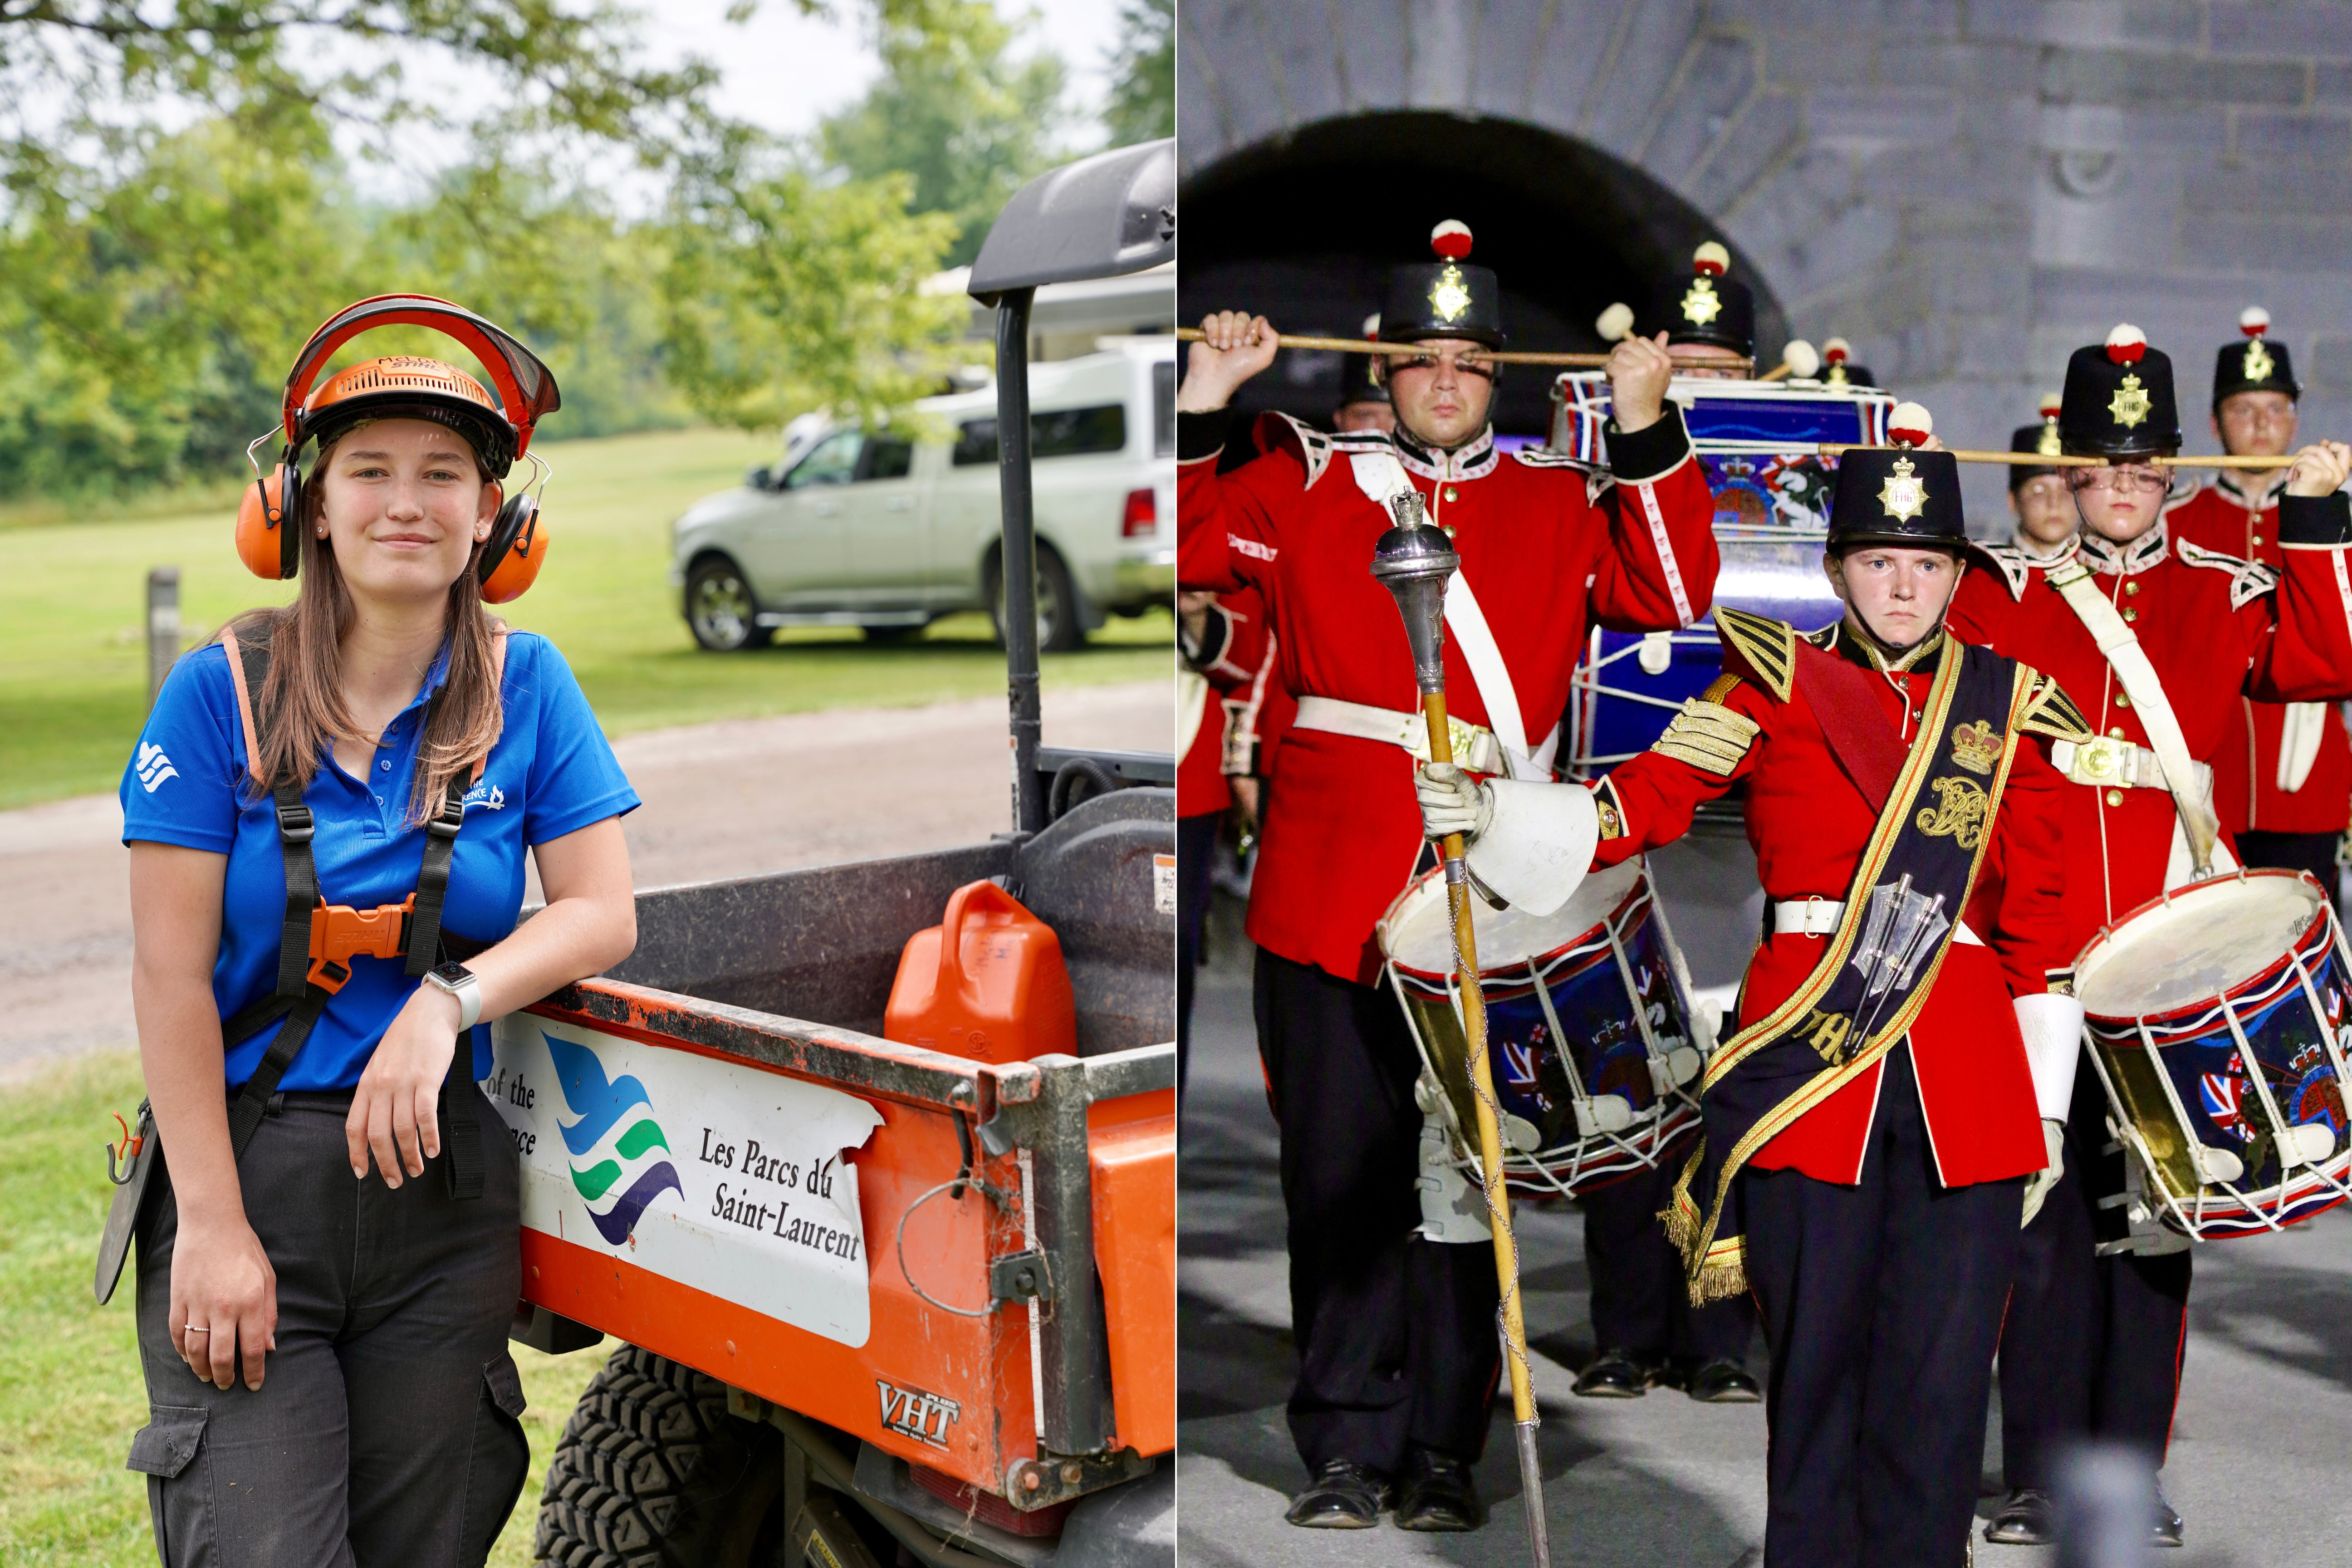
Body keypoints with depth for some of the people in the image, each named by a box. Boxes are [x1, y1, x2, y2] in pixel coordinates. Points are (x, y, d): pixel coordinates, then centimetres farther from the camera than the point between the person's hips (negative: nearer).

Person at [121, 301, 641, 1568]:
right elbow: (171, 973, -6)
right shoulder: (225, 690, -4)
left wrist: (452, 998, -20)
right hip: (247, 1159, -2)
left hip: (441, 1181, 2)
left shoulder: (525, 687, 2)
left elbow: (602, 913, -1)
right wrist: (211, 1222, -10)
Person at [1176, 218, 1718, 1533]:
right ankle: (1349, 1447, 15)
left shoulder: (1560, 506, 13)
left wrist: (1645, 426, -5)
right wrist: (1205, 404, -5)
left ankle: (1444, 1451, 18)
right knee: (1342, 1173, 4)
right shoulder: (1308, 486, 10)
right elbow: (1182, 546, 2)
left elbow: (1674, 592, 1)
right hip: (1330, 895, 0)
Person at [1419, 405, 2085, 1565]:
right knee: (1816, 1363, 3)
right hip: (1810, 1067, -2)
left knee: (1942, 1379, 4)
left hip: (1968, 1084, 2)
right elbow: (1641, 806, -6)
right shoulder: (1774, 685, 5)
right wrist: (1490, 813, -23)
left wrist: (2047, 1108, 10)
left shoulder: (2007, 706, 12)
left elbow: (2039, 919, 13)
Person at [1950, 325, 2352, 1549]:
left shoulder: (2227, 595, 11)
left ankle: (2133, 1471, 17)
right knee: (2046, 1208, 2)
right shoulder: (2005, 594, 10)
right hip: (2040, 948, -1)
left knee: (2153, 1208, 6)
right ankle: (2042, 1477, 12)